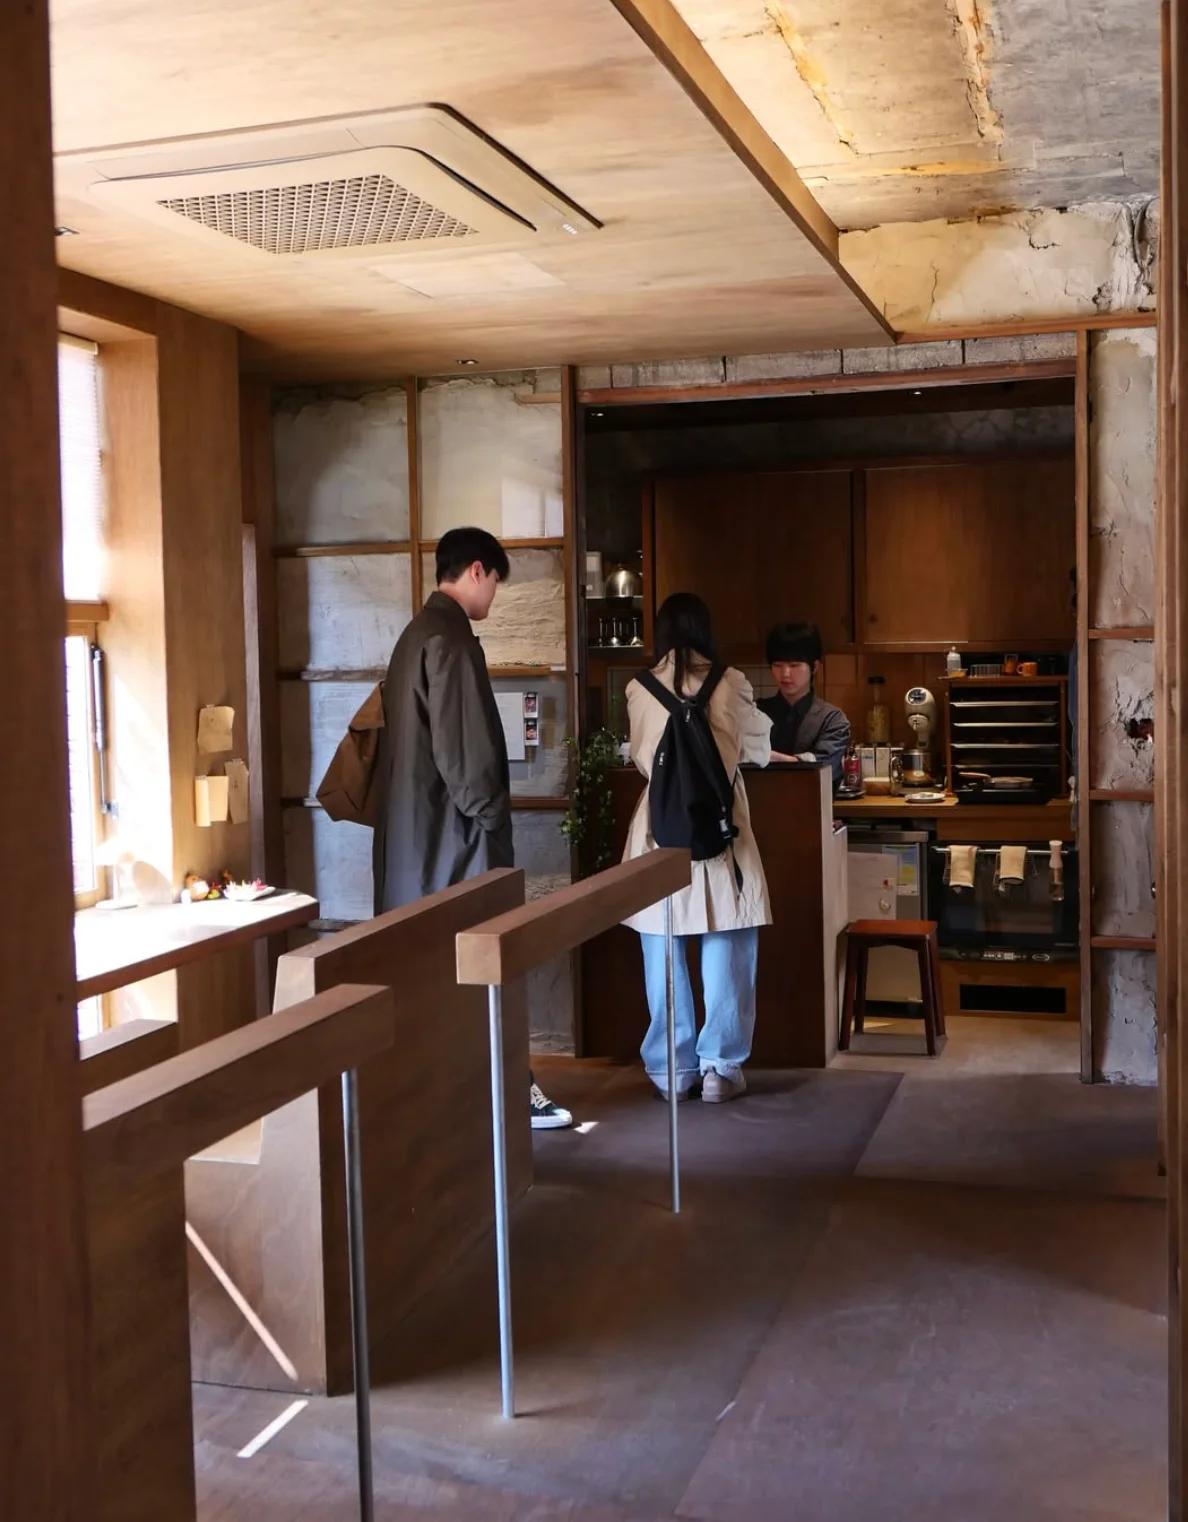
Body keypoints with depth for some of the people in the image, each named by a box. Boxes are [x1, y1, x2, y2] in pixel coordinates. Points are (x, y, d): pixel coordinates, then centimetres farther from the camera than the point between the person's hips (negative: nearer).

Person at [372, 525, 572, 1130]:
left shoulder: (417, 633, 15)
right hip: (453, 828, -10)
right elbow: (462, 745, -21)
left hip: (417, 826, 10)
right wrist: (488, 814, -10)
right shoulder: (450, 637, -16)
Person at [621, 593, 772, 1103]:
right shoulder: (729, 683, -2)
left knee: (665, 961, 8)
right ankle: (720, 1068, 11)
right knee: (725, 960, 7)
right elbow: (757, 749, 14)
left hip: (661, 832, 1)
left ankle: (672, 1070, 15)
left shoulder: (640, 690, 0)